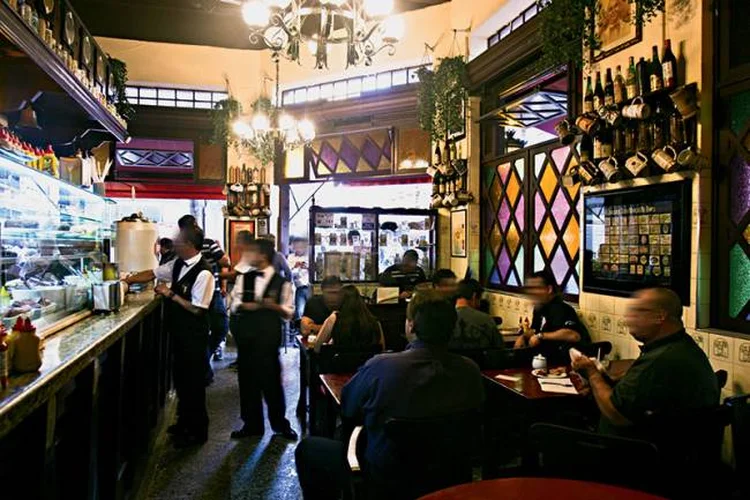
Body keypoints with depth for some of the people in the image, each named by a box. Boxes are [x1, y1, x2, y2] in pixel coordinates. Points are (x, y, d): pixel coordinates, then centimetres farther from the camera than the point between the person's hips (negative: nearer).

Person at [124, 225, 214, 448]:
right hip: (179, 331, 9)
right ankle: (184, 422, 40)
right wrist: (125, 280, 3)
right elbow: (152, 274, 12)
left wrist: (170, 294, -17)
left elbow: (197, 309, -23)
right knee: (180, 378, 20)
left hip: (194, 336, -8)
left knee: (193, 382, 5)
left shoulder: (203, 273, -24)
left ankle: (197, 431, 23)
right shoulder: (178, 264, 3)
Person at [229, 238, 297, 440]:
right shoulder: (243, 278, 8)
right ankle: (252, 424, 25)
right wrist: (246, 306, -15)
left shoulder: (281, 282, -3)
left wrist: (274, 306, -20)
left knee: (271, 378, 3)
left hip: (268, 335, -4)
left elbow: (288, 312, -2)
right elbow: (234, 305, 5)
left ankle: (280, 423, 21)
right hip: (245, 333, 4)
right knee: (247, 378, 10)